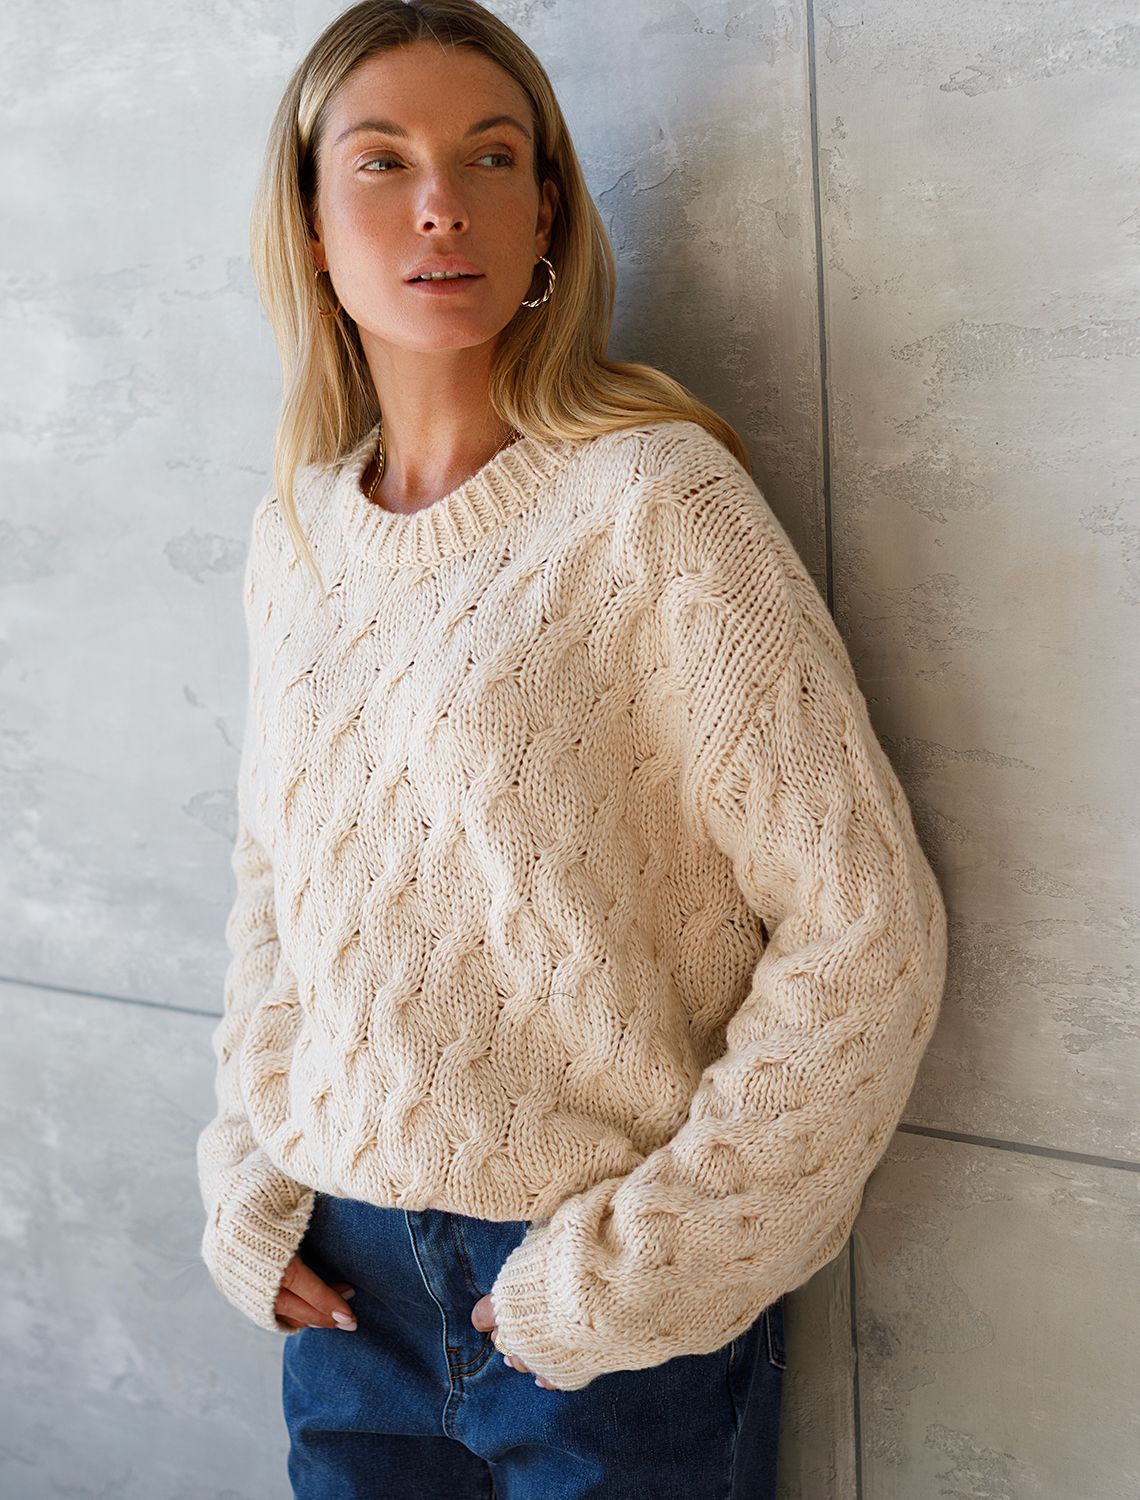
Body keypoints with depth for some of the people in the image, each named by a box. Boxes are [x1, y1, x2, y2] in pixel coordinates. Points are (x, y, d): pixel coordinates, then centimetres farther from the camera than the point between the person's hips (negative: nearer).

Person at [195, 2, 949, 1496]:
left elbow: (865, 931, -16)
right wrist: (252, 1182, 4)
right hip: (345, 1271, 5)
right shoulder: (297, 537, 2)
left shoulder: (654, 498, -15)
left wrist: (637, 1267, -13)